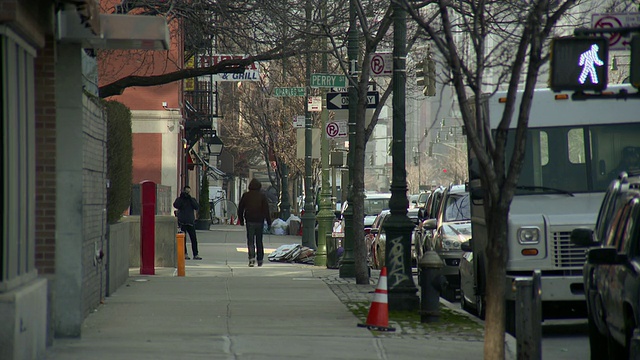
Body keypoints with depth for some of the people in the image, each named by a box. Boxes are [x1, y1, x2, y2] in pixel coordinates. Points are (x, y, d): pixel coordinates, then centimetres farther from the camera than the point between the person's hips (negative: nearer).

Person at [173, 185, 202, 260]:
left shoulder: (192, 200, 13)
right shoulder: (180, 199, 5)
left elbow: (197, 207, -3)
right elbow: (176, 205, -13)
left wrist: (190, 199, -9)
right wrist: (181, 197, -14)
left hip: (190, 222, 2)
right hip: (182, 222, -2)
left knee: (194, 239, -1)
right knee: (183, 239, -3)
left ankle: (195, 255, 2)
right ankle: (185, 254, 3)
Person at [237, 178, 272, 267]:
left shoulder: (245, 195, 1)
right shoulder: (262, 196, -3)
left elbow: (240, 209, 7)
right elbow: (266, 210, -5)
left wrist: (241, 220, 19)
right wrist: (269, 222, -2)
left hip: (249, 221, -1)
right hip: (259, 221, 1)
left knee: (250, 241, -2)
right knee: (259, 241, 12)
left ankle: (252, 257, -23)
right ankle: (260, 260, 18)